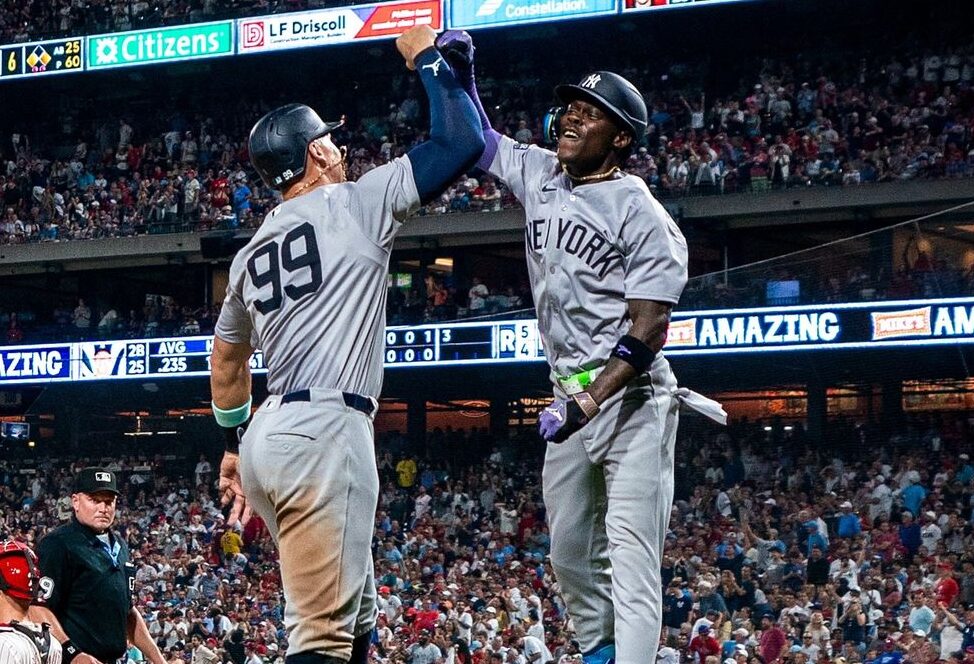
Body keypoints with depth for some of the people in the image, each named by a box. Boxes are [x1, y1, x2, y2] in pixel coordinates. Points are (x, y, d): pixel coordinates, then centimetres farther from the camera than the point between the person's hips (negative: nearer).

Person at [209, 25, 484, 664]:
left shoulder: (249, 256, 21)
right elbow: (463, 142, -4)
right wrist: (429, 58, 9)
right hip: (325, 430, -9)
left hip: (269, 437, 9)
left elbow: (227, 362, 31)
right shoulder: (354, 204, 0)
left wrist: (234, 444, 42)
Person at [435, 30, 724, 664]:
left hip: (631, 399, -7)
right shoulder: (538, 173, 8)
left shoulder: (642, 216, -13)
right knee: (570, 552, 14)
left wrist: (589, 403, -25)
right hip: (572, 397, 7)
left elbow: (649, 328, -17)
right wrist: (461, 72, 5)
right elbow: (480, 140, 24)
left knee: (631, 559, -14)